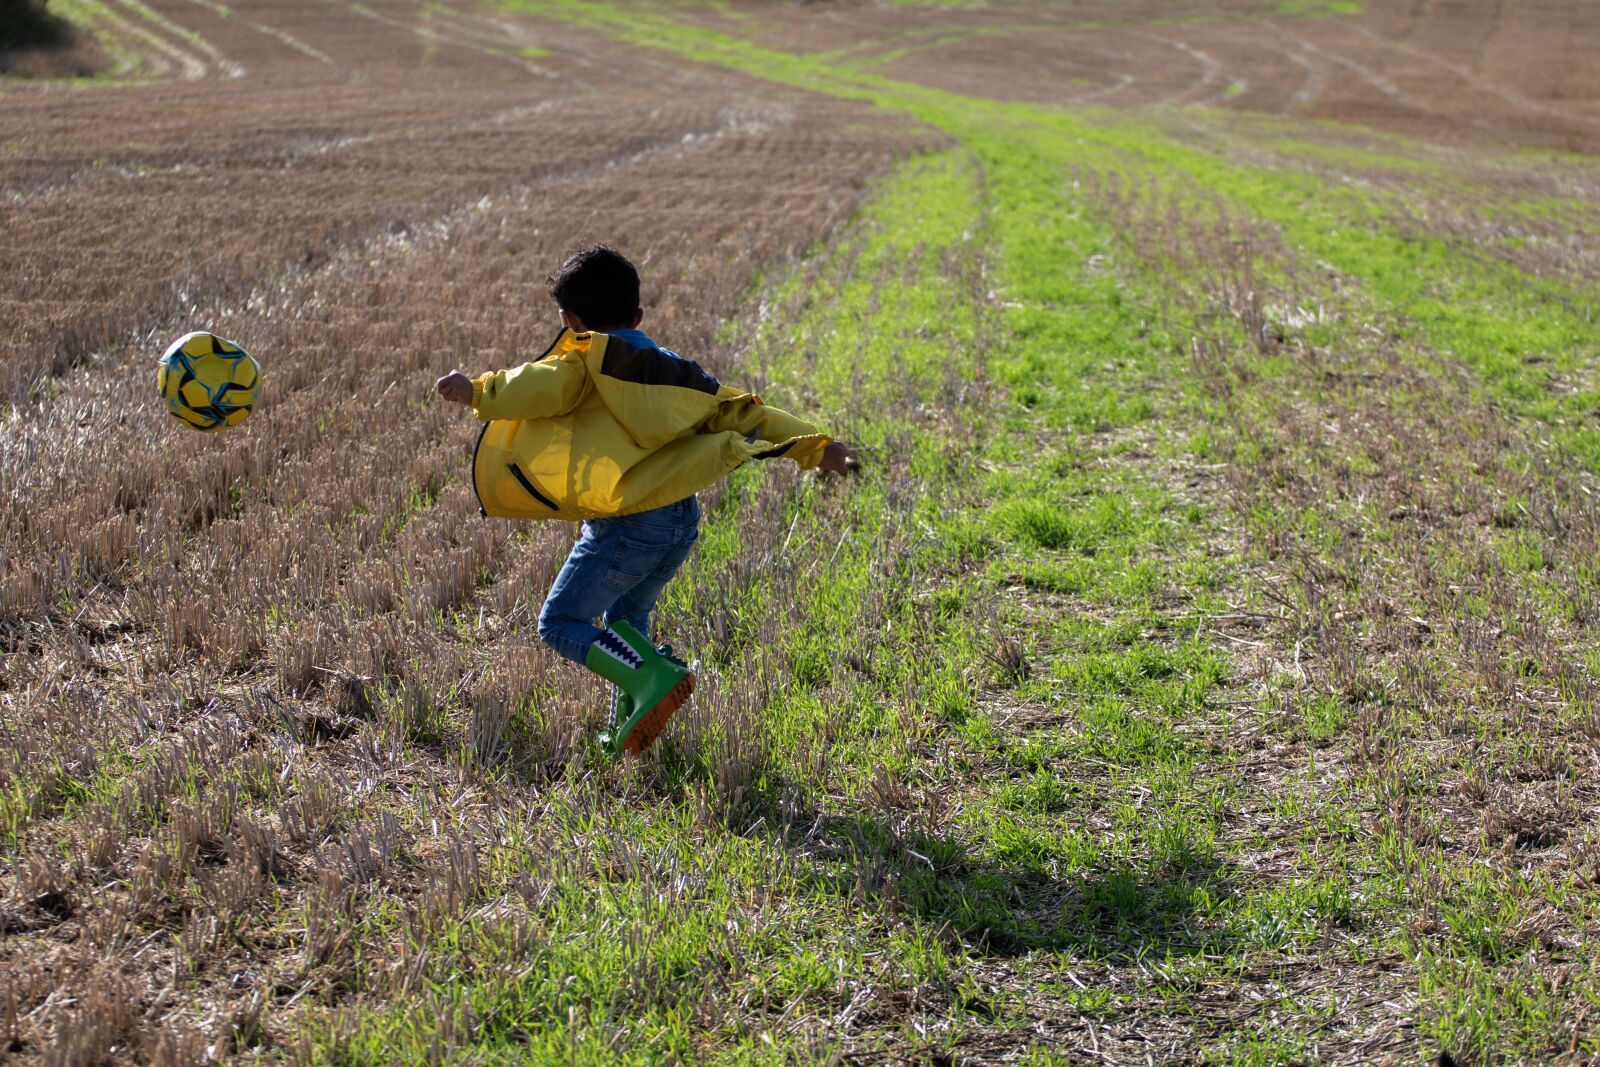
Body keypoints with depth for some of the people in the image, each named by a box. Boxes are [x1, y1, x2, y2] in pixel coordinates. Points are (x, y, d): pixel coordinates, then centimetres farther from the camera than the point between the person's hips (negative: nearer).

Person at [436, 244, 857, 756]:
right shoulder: (672, 371, 20)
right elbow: (737, 409, 18)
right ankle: (630, 727, 22)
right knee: (626, 618, 26)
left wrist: (479, 390, -7)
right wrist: (815, 446, 19)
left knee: (561, 622, 0)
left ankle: (651, 676, -18)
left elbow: (546, 386, -19)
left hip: (628, 523, -7)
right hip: (683, 521, 8)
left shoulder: (587, 358, 1)